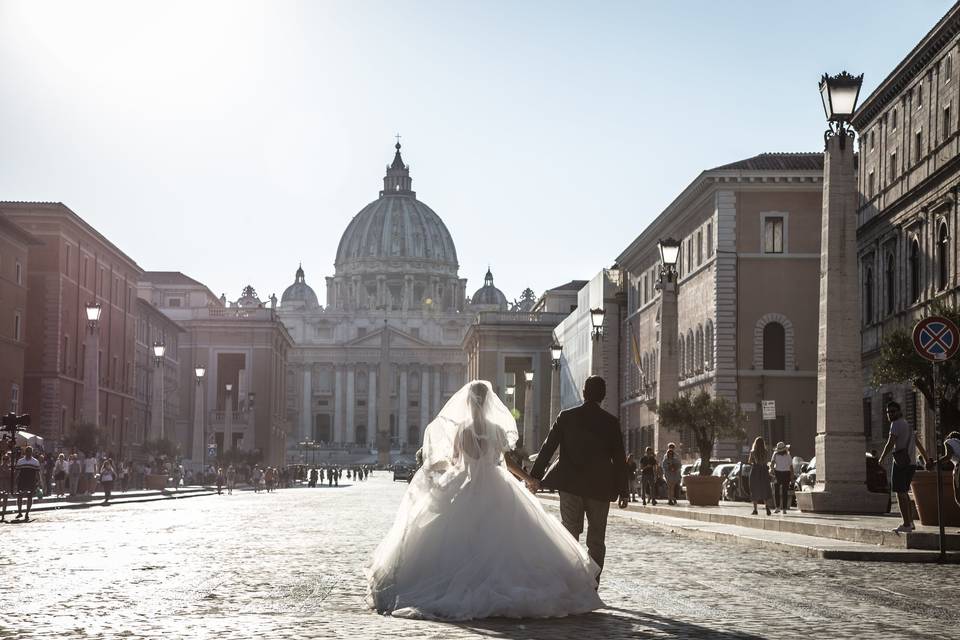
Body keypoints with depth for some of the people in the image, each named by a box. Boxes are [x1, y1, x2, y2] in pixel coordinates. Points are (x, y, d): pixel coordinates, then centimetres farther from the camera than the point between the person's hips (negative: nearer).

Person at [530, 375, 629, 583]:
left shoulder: (566, 417, -2)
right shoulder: (611, 422, -2)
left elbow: (548, 447, 0)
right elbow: (619, 459, 0)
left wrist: (536, 476, 7)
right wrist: (623, 491, 6)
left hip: (570, 485, 0)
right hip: (600, 488, 0)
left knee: (570, 534, 5)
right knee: (596, 540, 8)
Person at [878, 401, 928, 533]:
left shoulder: (896, 424, -8)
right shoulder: (906, 424, 22)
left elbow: (890, 444, -16)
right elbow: (918, 443, 29)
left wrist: (882, 459, -4)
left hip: (901, 462, -9)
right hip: (911, 463, 9)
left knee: (900, 493, -8)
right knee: (904, 492, 17)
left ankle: (906, 525, -12)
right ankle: (910, 522, 20)